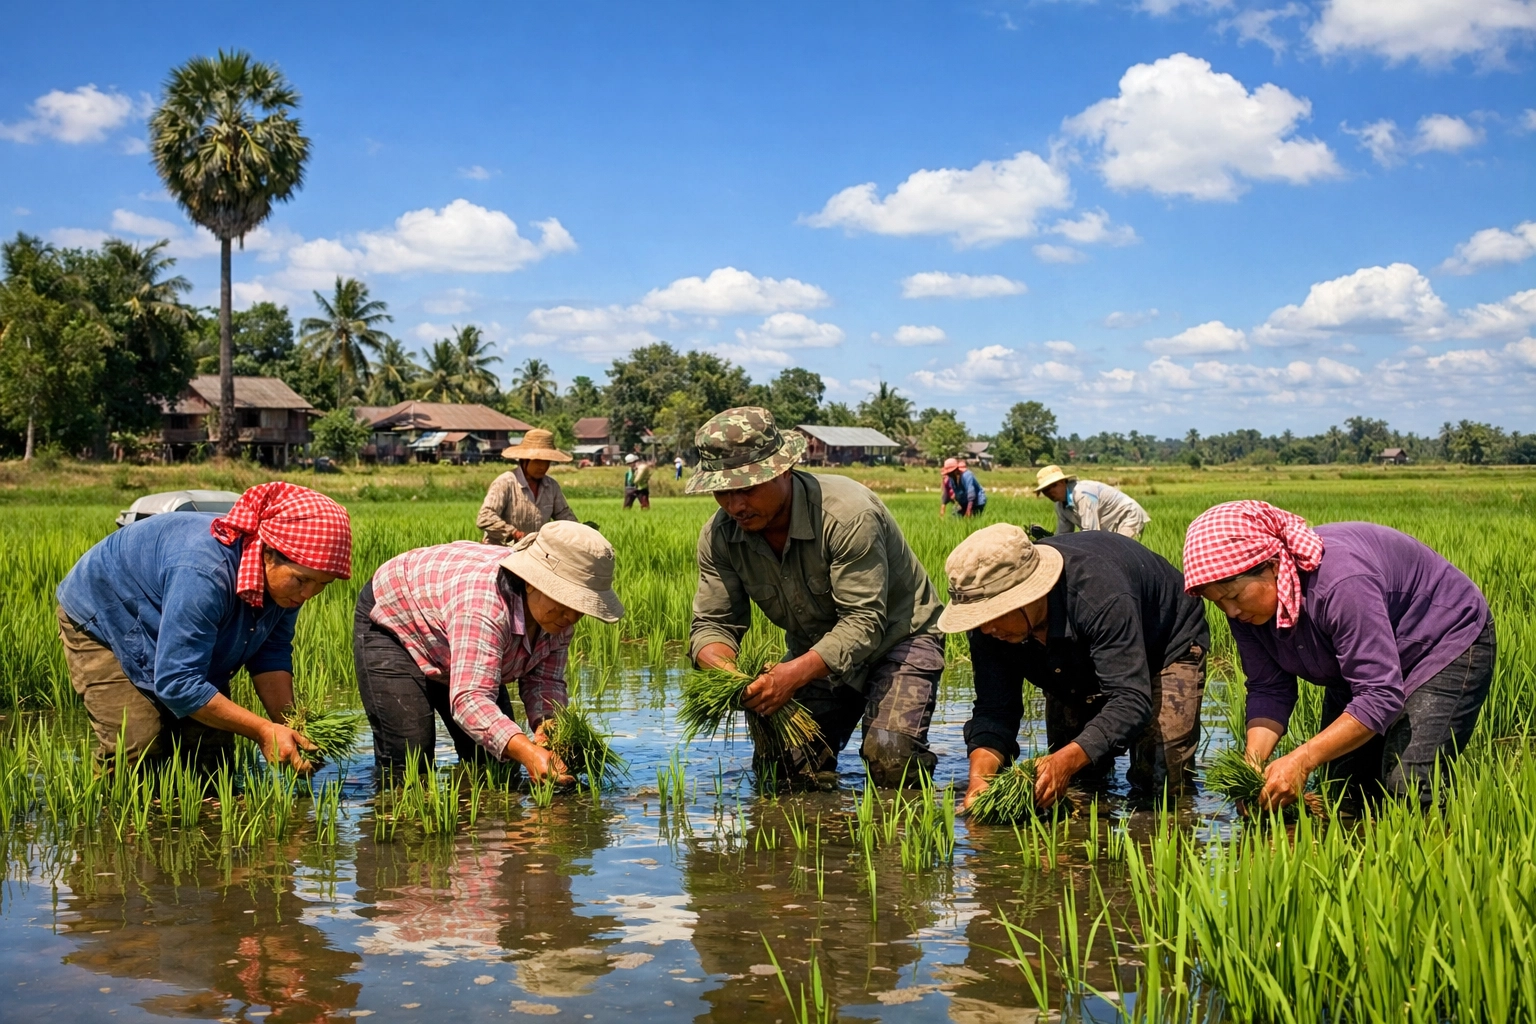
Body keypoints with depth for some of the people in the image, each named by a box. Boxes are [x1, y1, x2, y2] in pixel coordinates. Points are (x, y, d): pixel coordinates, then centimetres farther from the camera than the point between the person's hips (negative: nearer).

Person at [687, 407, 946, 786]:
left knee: (891, 759, -26)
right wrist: (725, 672, -35)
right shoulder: (719, 535, -13)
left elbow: (864, 622, -34)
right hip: (815, 653, 5)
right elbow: (712, 624, -10)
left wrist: (794, 673, -47)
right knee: (778, 772, -11)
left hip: (897, 637, -5)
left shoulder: (848, 515, -32)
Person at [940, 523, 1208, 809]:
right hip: (1078, 670, 5)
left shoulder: (1102, 595, -46)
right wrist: (979, 776, -45)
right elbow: (994, 708, -25)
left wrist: (1068, 760, -64)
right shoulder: (987, 619, -28)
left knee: (1159, 787, -14)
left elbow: (1130, 700, -49)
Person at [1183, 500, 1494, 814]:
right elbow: (1269, 690, -11)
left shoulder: (1340, 583, -41)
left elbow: (1380, 697, -40)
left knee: (1409, 788, -21)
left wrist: (1302, 761, -45)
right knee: (1344, 792, 3)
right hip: (1363, 667, 8)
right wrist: (1254, 760, -29)